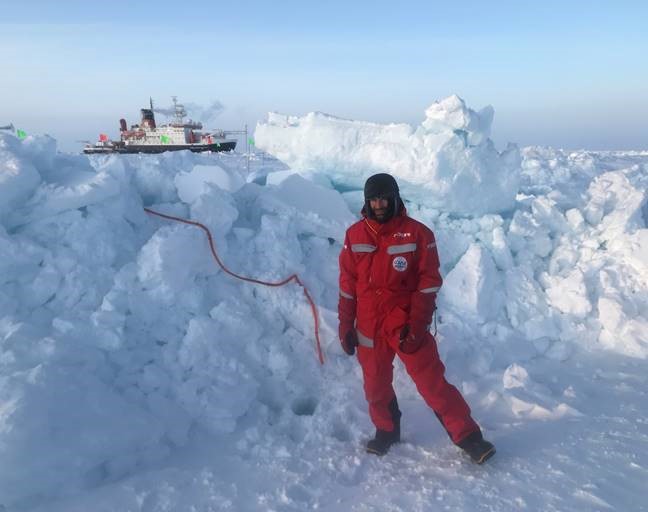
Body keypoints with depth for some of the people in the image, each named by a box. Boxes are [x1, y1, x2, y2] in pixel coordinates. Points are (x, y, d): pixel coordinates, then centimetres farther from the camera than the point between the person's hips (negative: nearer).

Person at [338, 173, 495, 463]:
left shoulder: (417, 234, -8)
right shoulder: (354, 236, 0)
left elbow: (428, 284, -7)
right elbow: (348, 285, 6)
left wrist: (417, 326, -12)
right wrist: (345, 325, 6)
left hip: (406, 325, -3)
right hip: (369, 328, 3)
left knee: (432, 383, -3)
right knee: (376, 386, 15)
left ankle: (468, 437, 12)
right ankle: (387, 431, 38)